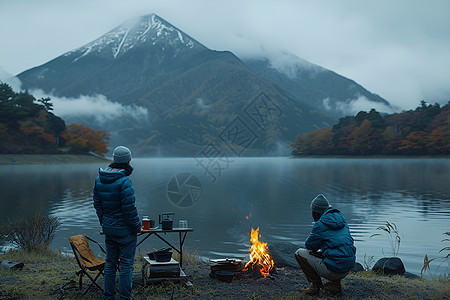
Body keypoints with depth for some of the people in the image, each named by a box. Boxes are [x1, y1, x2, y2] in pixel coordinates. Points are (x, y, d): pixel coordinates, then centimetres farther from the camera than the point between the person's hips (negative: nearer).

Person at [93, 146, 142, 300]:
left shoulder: (99, 180, 1)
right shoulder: (124, 182, -22)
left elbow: (97, 204, 9)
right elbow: (129, 208, -21)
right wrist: (137, 226, -7)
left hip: (108, 229, 7)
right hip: (125, 230, -7)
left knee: (110, 263, 17)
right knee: (126, 264, 5)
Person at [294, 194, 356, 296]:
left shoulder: (320, 225, -9)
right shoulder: (341, 219, 12)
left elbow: (310, 245, 3)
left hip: (333, 269, -7)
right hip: (348, 267, 8)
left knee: (299, 253, 5)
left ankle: (316, 285, 8)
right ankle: (335, 284, 20)